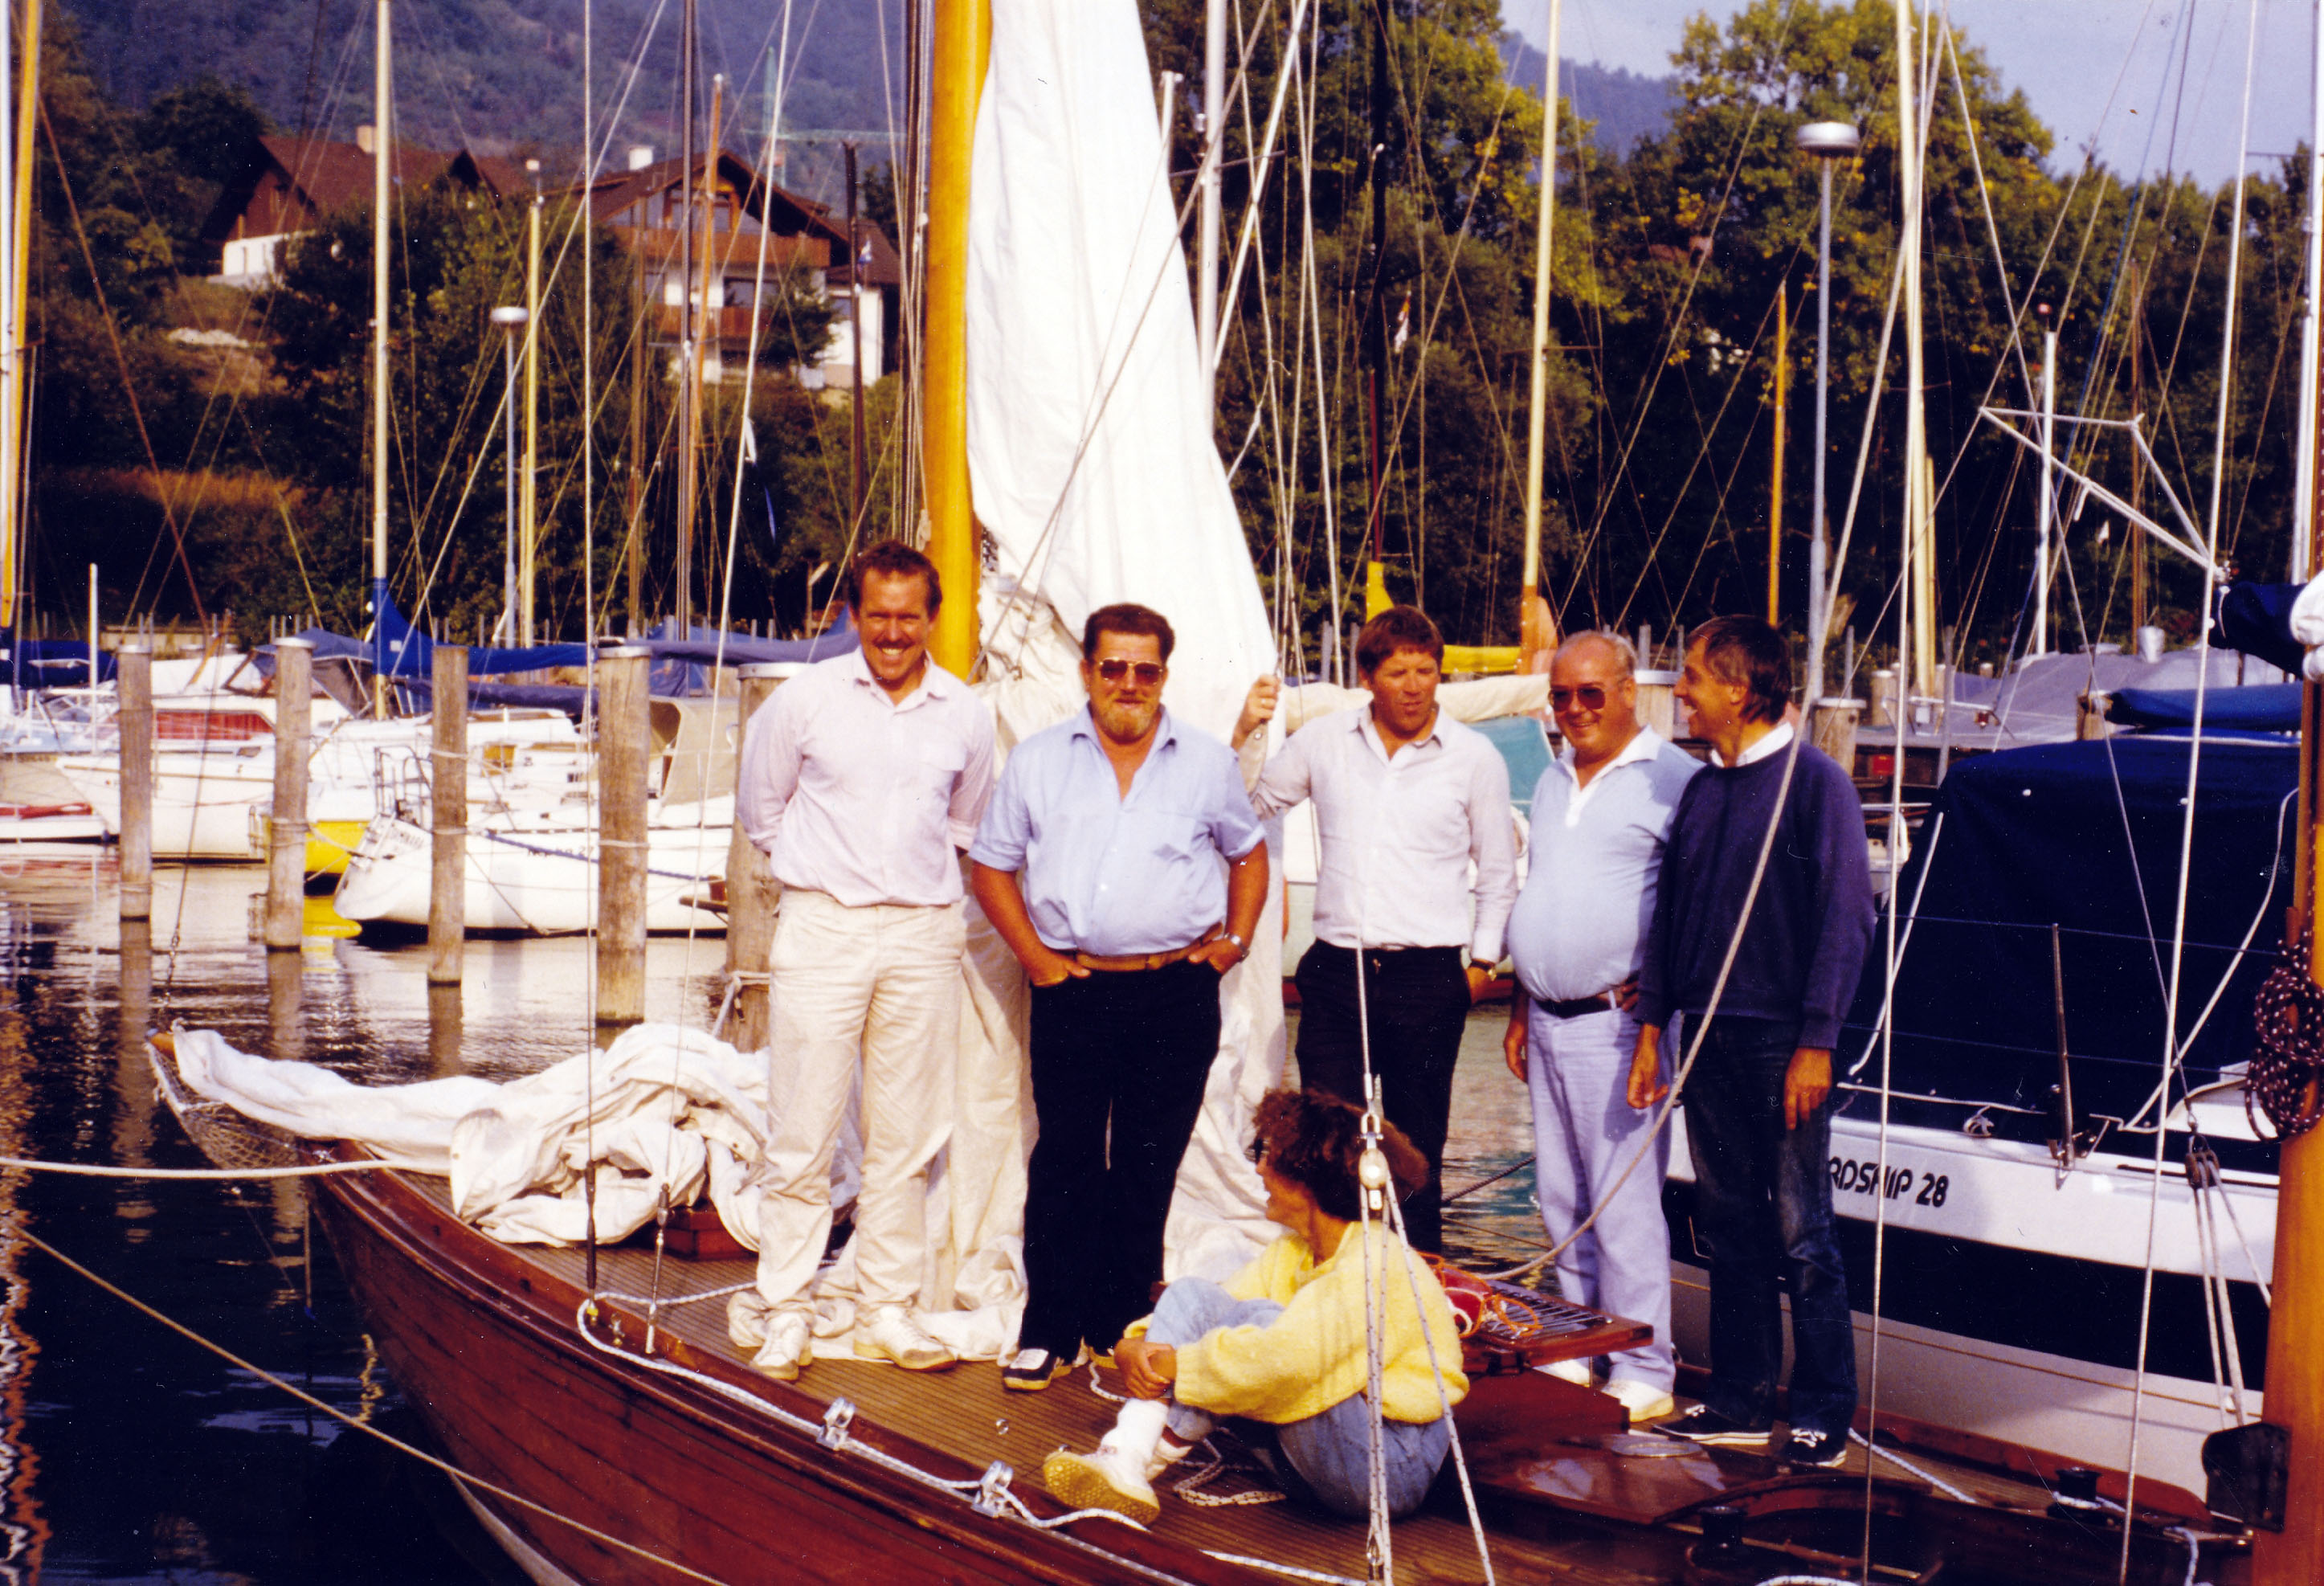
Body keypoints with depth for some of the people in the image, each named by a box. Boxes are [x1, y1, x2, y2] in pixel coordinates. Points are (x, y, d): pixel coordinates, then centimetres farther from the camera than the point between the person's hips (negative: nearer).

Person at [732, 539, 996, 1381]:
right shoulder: (807, 698, -1)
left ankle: (889, 1312, 16)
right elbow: (760, 804, 13)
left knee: (907, 1138, 6)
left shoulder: (966, 715, 6)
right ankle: (787, 1318, 6)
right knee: (803, 1135, -3)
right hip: (824, 929, -2)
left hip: (924, 936, 2)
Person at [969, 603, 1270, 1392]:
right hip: (1073, 992, 0)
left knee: (1148, 1169, 5)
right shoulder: (1038, 760, 7)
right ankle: (1050, 1332, 8)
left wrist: (1232, 943, 8)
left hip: (1176, 994, 0)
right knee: (1064, 1161, 1)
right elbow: (992, 865, 11)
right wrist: (1034, 956, 1)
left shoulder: (1207, 763, 8)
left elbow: (1248, 854, 20)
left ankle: (1124, 1328, 15)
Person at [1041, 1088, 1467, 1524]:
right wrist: (1134, 1346, -16)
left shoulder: (1376, 1264, -21)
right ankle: (1126, 1461, -22)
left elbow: (1287, 1358, -35)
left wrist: (1174, 1366, -26)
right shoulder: (1291, 1251, 7)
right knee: (1192, 1294, -6)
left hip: (1392, 1470, -8)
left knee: (1260, 1318, -26)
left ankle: (1149, 1460, -17)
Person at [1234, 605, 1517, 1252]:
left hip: (1428, 979, -1)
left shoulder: (1474, 756, 3)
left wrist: (1483, 957, 5)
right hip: (1335, 972, 1)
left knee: (1418, 1147, 6)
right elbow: (1247, 807, 17)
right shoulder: (1323, 742, 6)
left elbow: (1498, 871, 12)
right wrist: (1244, 733, 3)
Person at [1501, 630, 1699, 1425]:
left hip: (1617, 1022, -8)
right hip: (1550, 1022, 8)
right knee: (1561, 1201, 12)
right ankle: (1577, 1352, 22)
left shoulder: (1671, 778, -8)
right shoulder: (1554, 780, 18)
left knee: (1623, 1205, -6)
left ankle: (1643, 1373, 1)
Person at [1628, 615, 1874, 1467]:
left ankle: (1824, 1413, 7)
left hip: (1781, 1044, -6)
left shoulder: (1814, 782, -7)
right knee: (1729, 1223, 11)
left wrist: (1816, 1042, -15)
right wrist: (1652, 1026, 10)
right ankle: (1739, 1399, 19)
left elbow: (1845, 916, -11)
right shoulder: (1702, 790, 13)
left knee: (1800, 1232, -1)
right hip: (1709, 1037, 7)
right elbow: (1670, 911, 16)